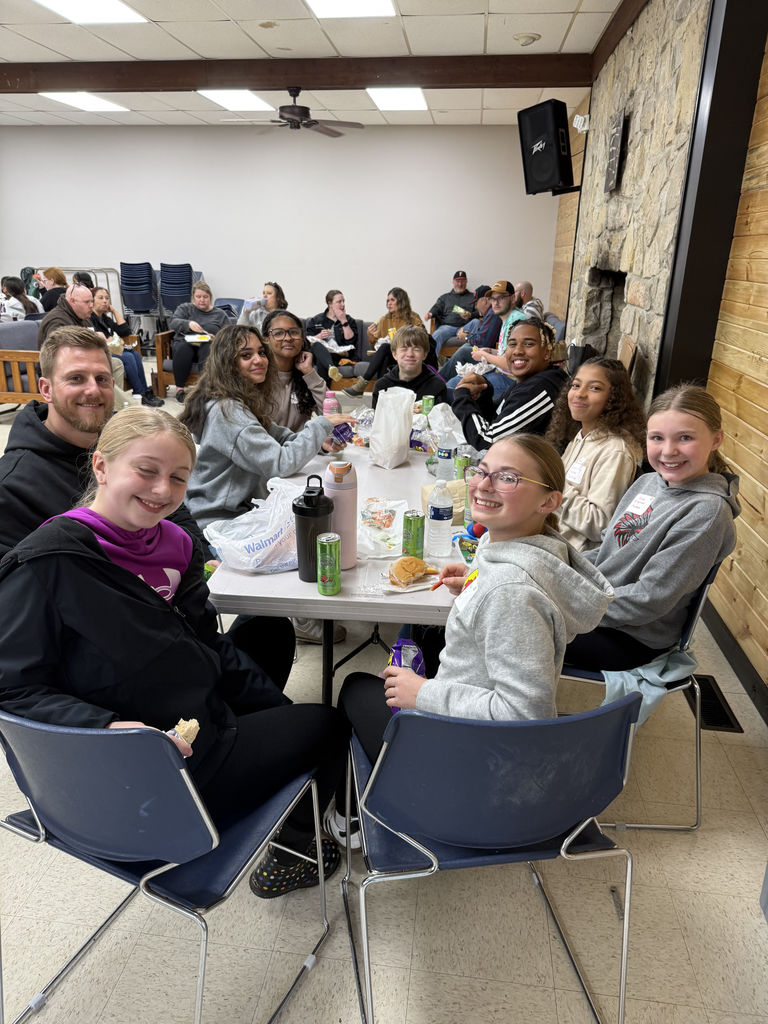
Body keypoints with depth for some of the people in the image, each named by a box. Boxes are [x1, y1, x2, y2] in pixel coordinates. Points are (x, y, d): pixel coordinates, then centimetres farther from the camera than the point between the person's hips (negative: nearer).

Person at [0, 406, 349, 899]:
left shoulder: (174, 543, 0)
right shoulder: (47, 563, -22)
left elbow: (209, 645, 8)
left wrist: (283, 710, 5)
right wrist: (107, 727, -34)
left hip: (205, 723, 7)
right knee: (327, 727, 5)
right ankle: (290, 851, 35)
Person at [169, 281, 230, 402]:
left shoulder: (220, 314, 18)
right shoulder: (184, 308, 19)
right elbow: (173, 323, -1)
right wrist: (188, 324, -23)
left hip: (207, 346, -1)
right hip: (185, 343, 1)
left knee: (209, 349, -37)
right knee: (183, 348, -36)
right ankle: (179, 388, -29)